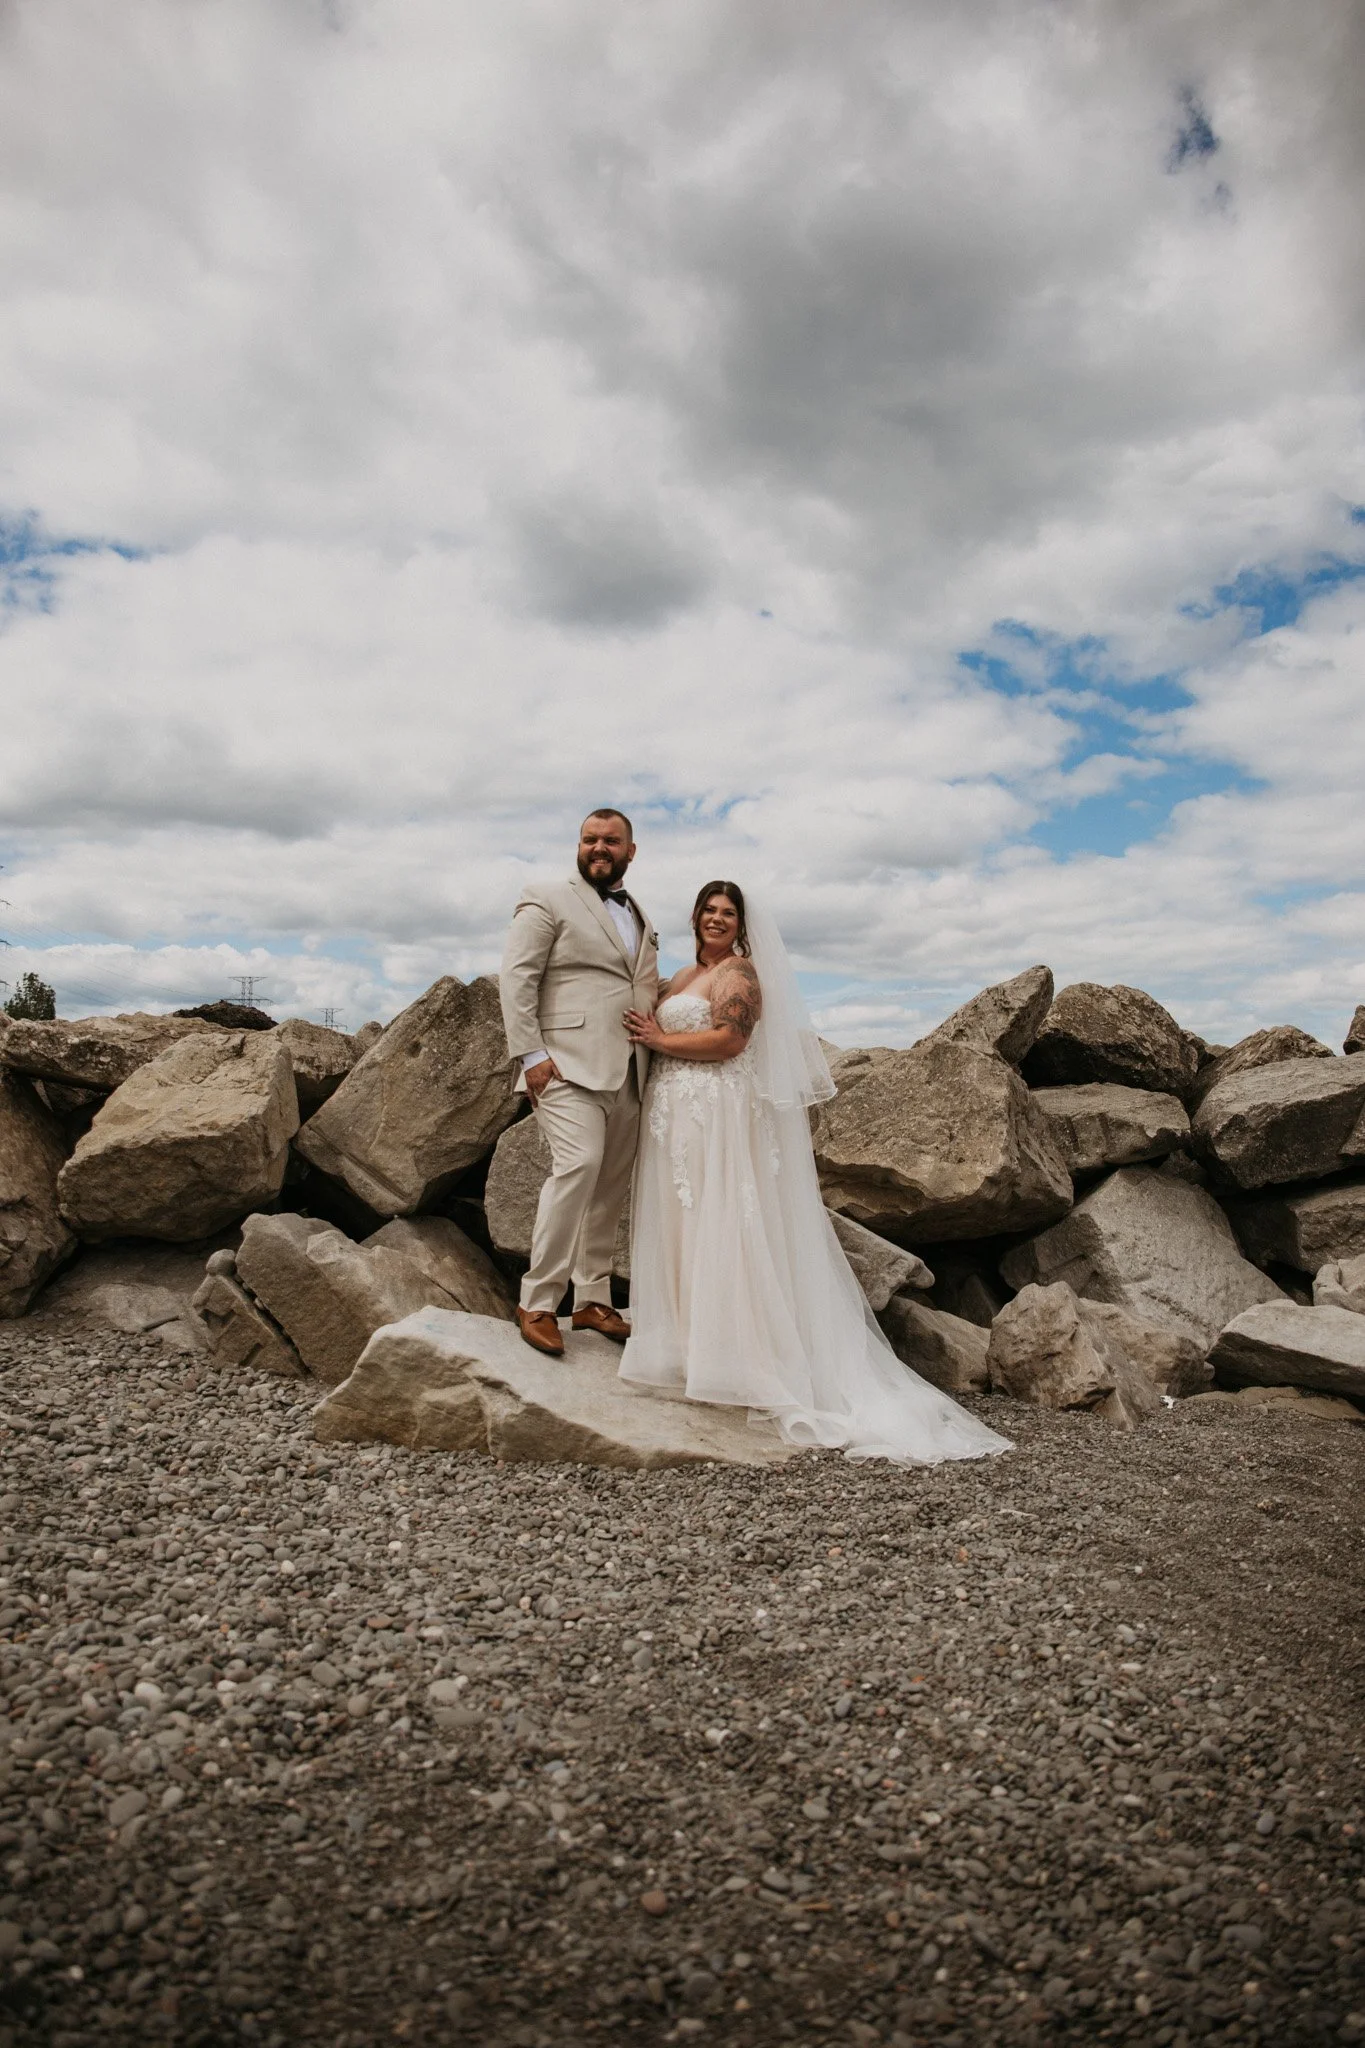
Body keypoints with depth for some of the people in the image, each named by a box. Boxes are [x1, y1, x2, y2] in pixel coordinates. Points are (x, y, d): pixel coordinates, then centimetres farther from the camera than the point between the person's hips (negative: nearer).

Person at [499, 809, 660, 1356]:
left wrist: (659, 1047, 14)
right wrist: (530, 1053, -15)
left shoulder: (639, 916, 24)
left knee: (611, 1186, 8)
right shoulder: (547, 902, 3)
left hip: (627, 1074, 7)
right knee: (578, 1166, -21)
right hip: (569, 1064, -7)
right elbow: (516, 977, -6)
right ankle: (537, 1302, -11)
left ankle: (593, 1299, 19)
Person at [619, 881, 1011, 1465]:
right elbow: (655, 1032, 23)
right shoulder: (681, 977, 20)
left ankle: (729, 1357, -2)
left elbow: (729, 1039, -19)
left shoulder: (738, 972, -6)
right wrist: (642, 1031, 2)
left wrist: (660, 1040, -12)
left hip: (719, 1116, -9)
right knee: (680, 1230, 8)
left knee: (716, 1231, -7)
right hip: (675, 1116, 9)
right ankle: (687, 1344, 15)